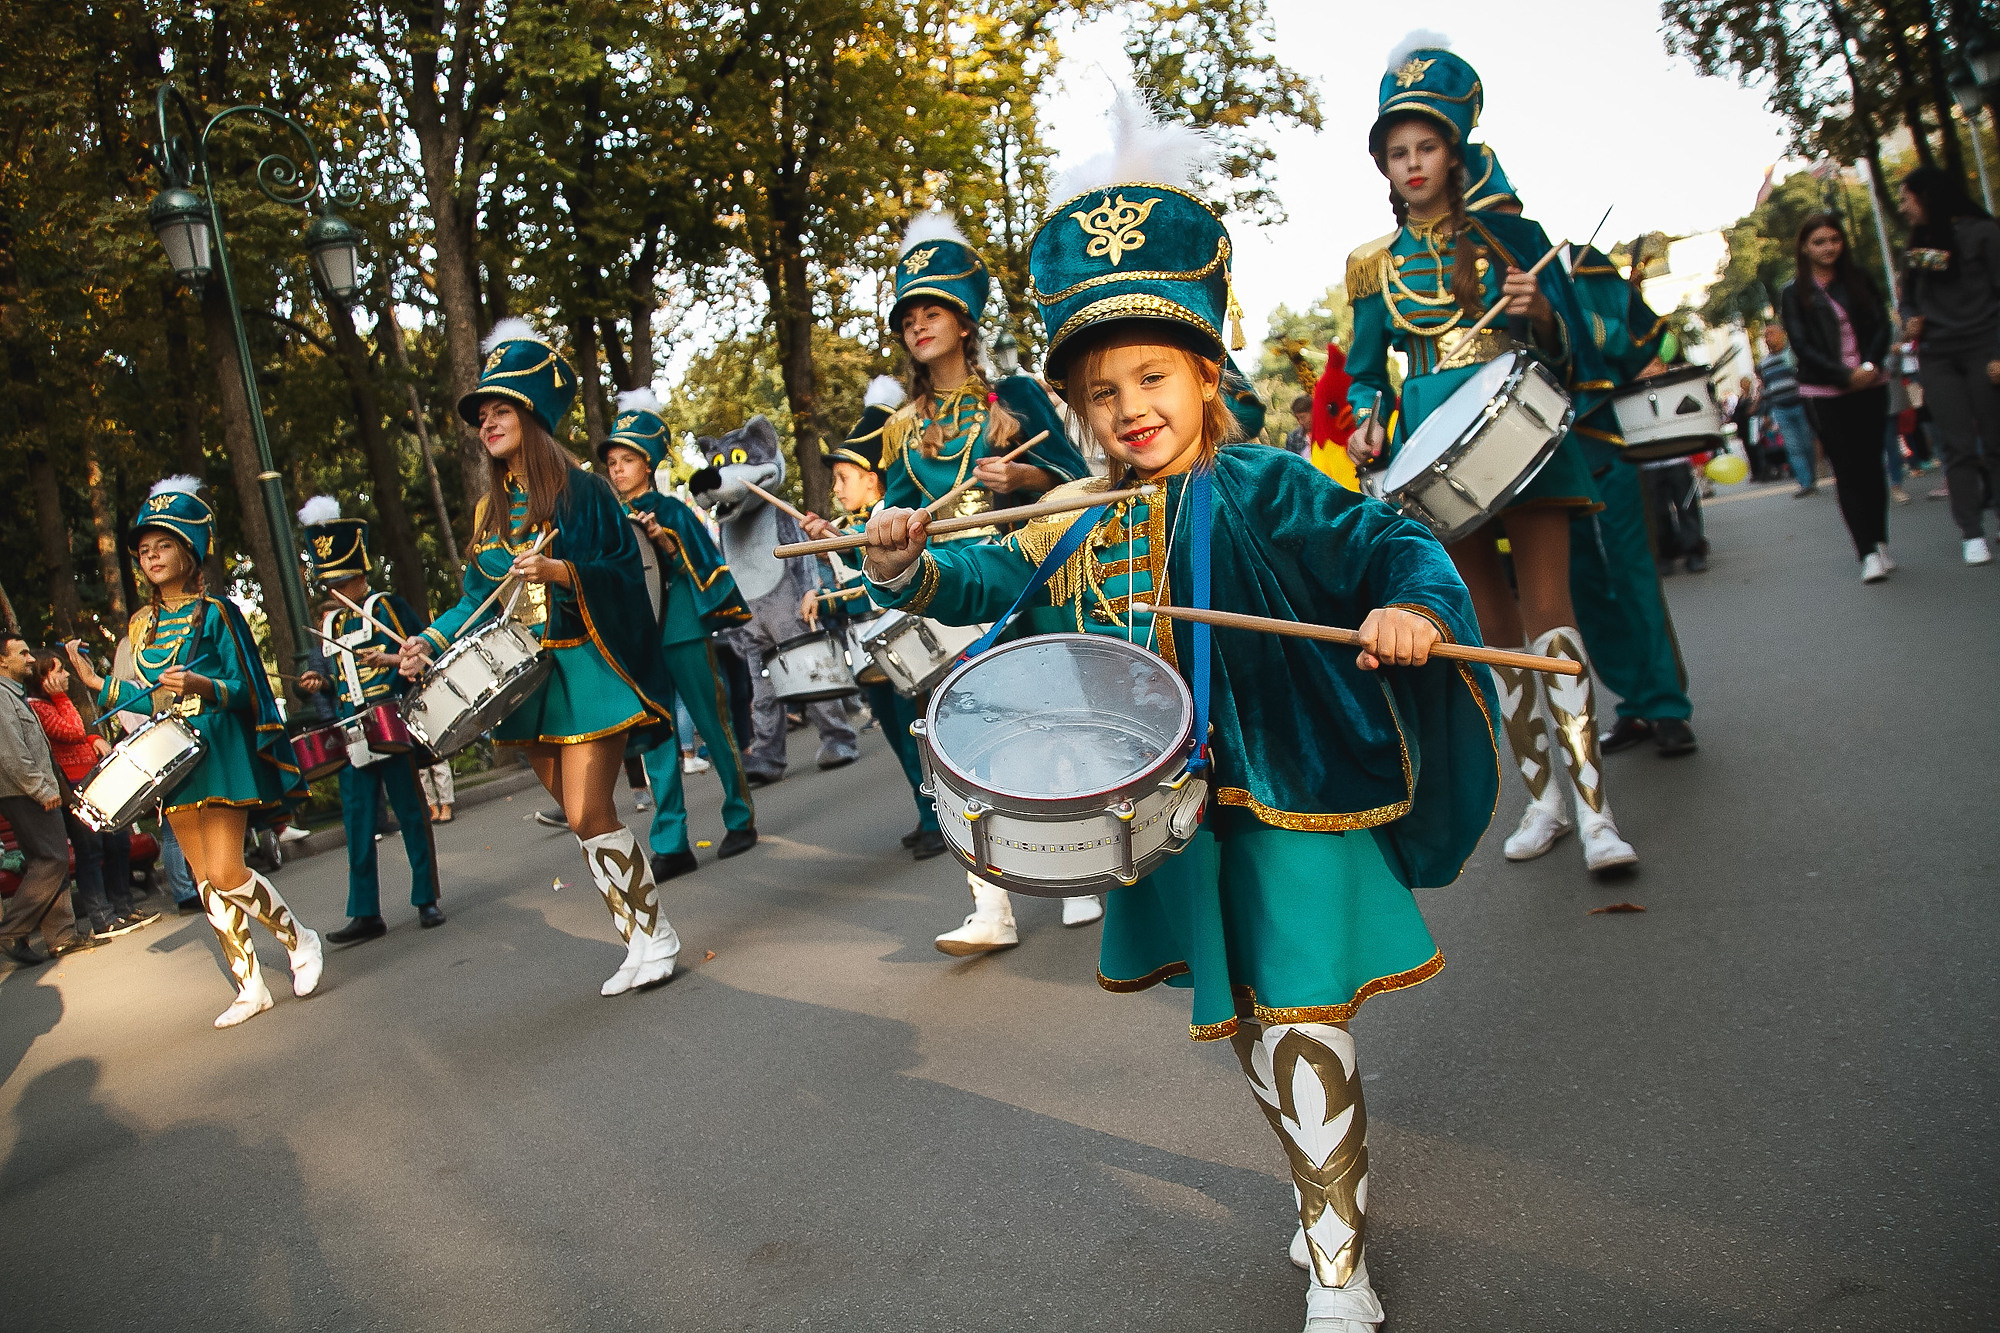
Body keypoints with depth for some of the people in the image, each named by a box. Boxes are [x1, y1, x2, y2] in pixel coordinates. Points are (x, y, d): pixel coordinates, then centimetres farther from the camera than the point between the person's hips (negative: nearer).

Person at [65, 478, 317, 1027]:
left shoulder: (216, 612, -4)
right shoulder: (142, 623, 13)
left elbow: (248, 691, -7)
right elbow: (147, 698, 17)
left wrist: (204, 686, -24)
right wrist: (96, 683, 8)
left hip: (221, 754, -6)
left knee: (225, 873, -13)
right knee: (206, 881, 5)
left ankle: (300, 940, 9)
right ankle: (250, 985, 12)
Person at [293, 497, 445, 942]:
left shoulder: (387, 606, 0)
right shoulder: (328, 621, 16)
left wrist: (392, 660, -20)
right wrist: (321, 684, 4)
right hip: (351, 738, 5)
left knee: (412, 815, 2)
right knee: (358, 828, 5)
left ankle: (427, 900, 11)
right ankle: (365, 914, 10)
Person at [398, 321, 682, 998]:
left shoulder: (582, 492, -5)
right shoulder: (490, 510, 14)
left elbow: (624, 576, -11)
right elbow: (480, 597, 13)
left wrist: (560, 572, -26)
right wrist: (431, 640, -1)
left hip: (587, 671, -6)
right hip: (525, 682, 7)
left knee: (588, 815, -12)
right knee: (583, 816, 8)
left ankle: (654, 936, 2)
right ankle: (641, 937, 18)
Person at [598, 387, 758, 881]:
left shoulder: (672, 512, 1)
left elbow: (702, 568, -6)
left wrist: (666, 543, -20)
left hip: (683, 635, -4)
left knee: (715, 729, 4)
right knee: (654, 742, 3)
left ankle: (740, 820, 18)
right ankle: (671, 846, 7)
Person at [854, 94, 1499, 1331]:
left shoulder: (1262, 490, -12)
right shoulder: (1077, 523, 4)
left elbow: (1396, 545, -16)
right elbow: (989, 582, 9)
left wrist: (1412, 607, -38)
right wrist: (910, 569, -12)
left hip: (1286, 808, -6)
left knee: (1305, 1031, 1)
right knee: (1242, 1025, 20)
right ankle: (1328, 1172, 46)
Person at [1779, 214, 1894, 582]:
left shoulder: (1858, 279, 11)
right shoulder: (1794, 294, 1)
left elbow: (1881, 324, 5)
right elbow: (1802, 345, -6)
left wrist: (1871, 364, -13)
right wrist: (1846, 375, -16)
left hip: (1869, 386, 3)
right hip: (1825, 395, -3)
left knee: (1872, 464, 4)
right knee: (1848, 469, -5)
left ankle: (1880, 543, 13)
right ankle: (1868, 552, -5)